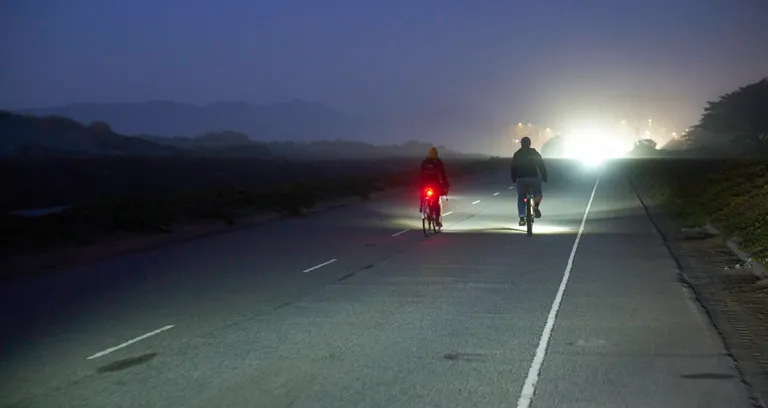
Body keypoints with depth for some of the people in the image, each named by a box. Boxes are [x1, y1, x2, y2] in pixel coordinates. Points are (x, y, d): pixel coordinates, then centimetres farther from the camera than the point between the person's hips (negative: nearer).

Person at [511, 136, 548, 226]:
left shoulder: (517, 154, 8)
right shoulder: (534, 153, 4)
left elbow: (514, 168, 8)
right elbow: (542, 165, 1)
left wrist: (514, 179, 16)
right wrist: (544, 177, 6)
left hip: (521, 179, 1)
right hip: (534, 178, -1)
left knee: (521, 198, 11)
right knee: (537, 194, 18)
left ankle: (522, 218, 2)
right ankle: (536, 206, -13)